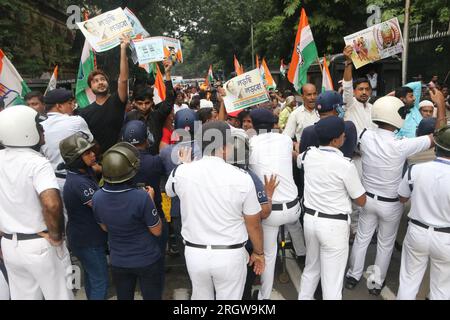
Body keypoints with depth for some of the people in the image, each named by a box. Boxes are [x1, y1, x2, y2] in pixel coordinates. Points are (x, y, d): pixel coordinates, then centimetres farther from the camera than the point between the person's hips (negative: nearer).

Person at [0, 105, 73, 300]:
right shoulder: (37, 163, -21)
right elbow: (51, 204, -37)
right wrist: (56, 235, -21)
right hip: (40, 245, -6)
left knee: (23, 295, 22)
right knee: (58, 295, 13)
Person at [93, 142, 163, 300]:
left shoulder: (97, 197, -15)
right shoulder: (141, 197, -30)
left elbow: (105, 228, 5)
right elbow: (157, 231, -16)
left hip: (118, 262, 4)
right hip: (147, 261, -3)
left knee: (123, 297, 23)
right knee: (152, 297, 17)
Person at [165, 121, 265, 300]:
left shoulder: (181, 172, -10)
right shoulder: (241, 178, -17)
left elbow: (169, 192, 15)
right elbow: (254, 224, -7)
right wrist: (259, 253, 11)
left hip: (194, 253, 2)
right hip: (230, 255, -2)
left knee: (200, 296, 26)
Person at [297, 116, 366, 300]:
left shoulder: (308, 155, -2)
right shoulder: (345, 165, -18)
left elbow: (297, 158, 25)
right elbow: (361, 201, -8)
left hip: (310, 219, 6)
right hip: (334, 225, -6)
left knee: (311, 268, 26)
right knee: (332, 278, 7)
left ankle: (304, 298, 41)